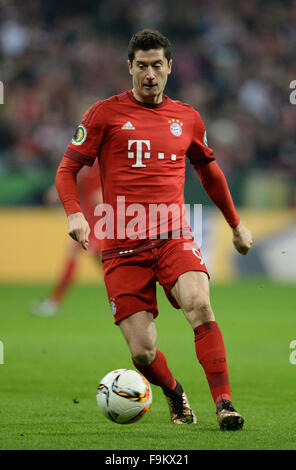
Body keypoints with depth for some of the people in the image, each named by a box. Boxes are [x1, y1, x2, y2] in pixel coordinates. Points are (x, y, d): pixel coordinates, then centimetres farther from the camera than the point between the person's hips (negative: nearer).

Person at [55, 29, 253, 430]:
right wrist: (74, 214, -12)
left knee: (199, 305, -29)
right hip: (122, 247, -1)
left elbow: (209, 170, 28)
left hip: (174, 238, 1)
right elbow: (67, 169, 6)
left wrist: (236, 224, 33)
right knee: (142, 351, -7)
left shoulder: (186, 118, 11)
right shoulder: (105, 114, 3)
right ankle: (174, 394, 26)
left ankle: (224, 403, -26)